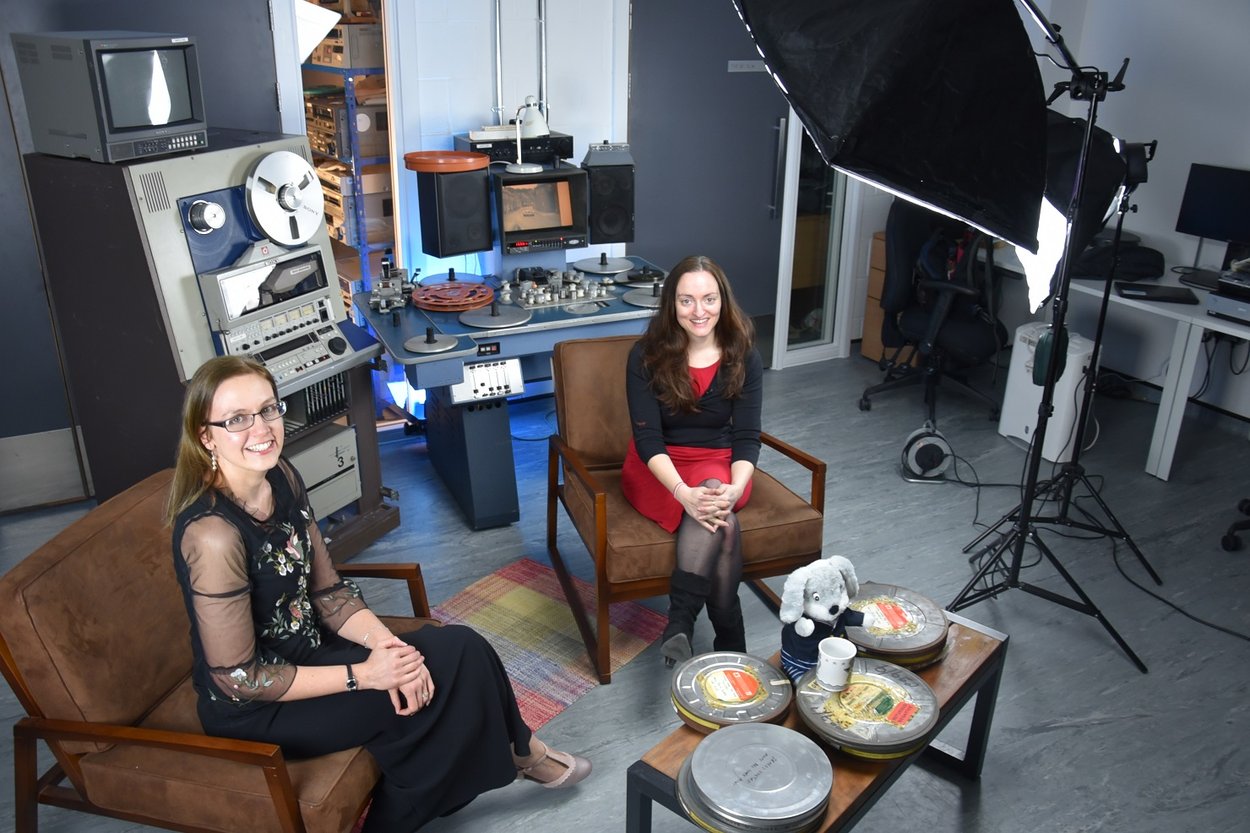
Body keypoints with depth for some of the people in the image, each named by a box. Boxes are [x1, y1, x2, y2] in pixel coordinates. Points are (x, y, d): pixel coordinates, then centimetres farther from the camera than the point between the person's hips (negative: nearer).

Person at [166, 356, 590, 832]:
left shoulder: (280, 478, -6)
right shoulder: (211, 534, -30)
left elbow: (328, 591, 0)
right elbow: (239, 680, -22)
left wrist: (386, 644, -17)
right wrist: (363, 675, -20)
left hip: (306, 650, 7)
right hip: (253, 708, -7)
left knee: (464, 648, -6)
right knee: (451, 668, -12)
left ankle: (514, 751, 21)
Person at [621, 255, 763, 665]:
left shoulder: (744, 357, -5)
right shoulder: (647, 355, -11)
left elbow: (746, 436, -8)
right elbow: (647, 437, -16)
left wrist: (735, 488, -30)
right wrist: (684, 492, -34)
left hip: (718, 464, 2)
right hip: (657, 469, -2)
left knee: (716, 501, -35)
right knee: (723, 524, -32)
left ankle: (680, 626, -31)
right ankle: (730, 642, -27)